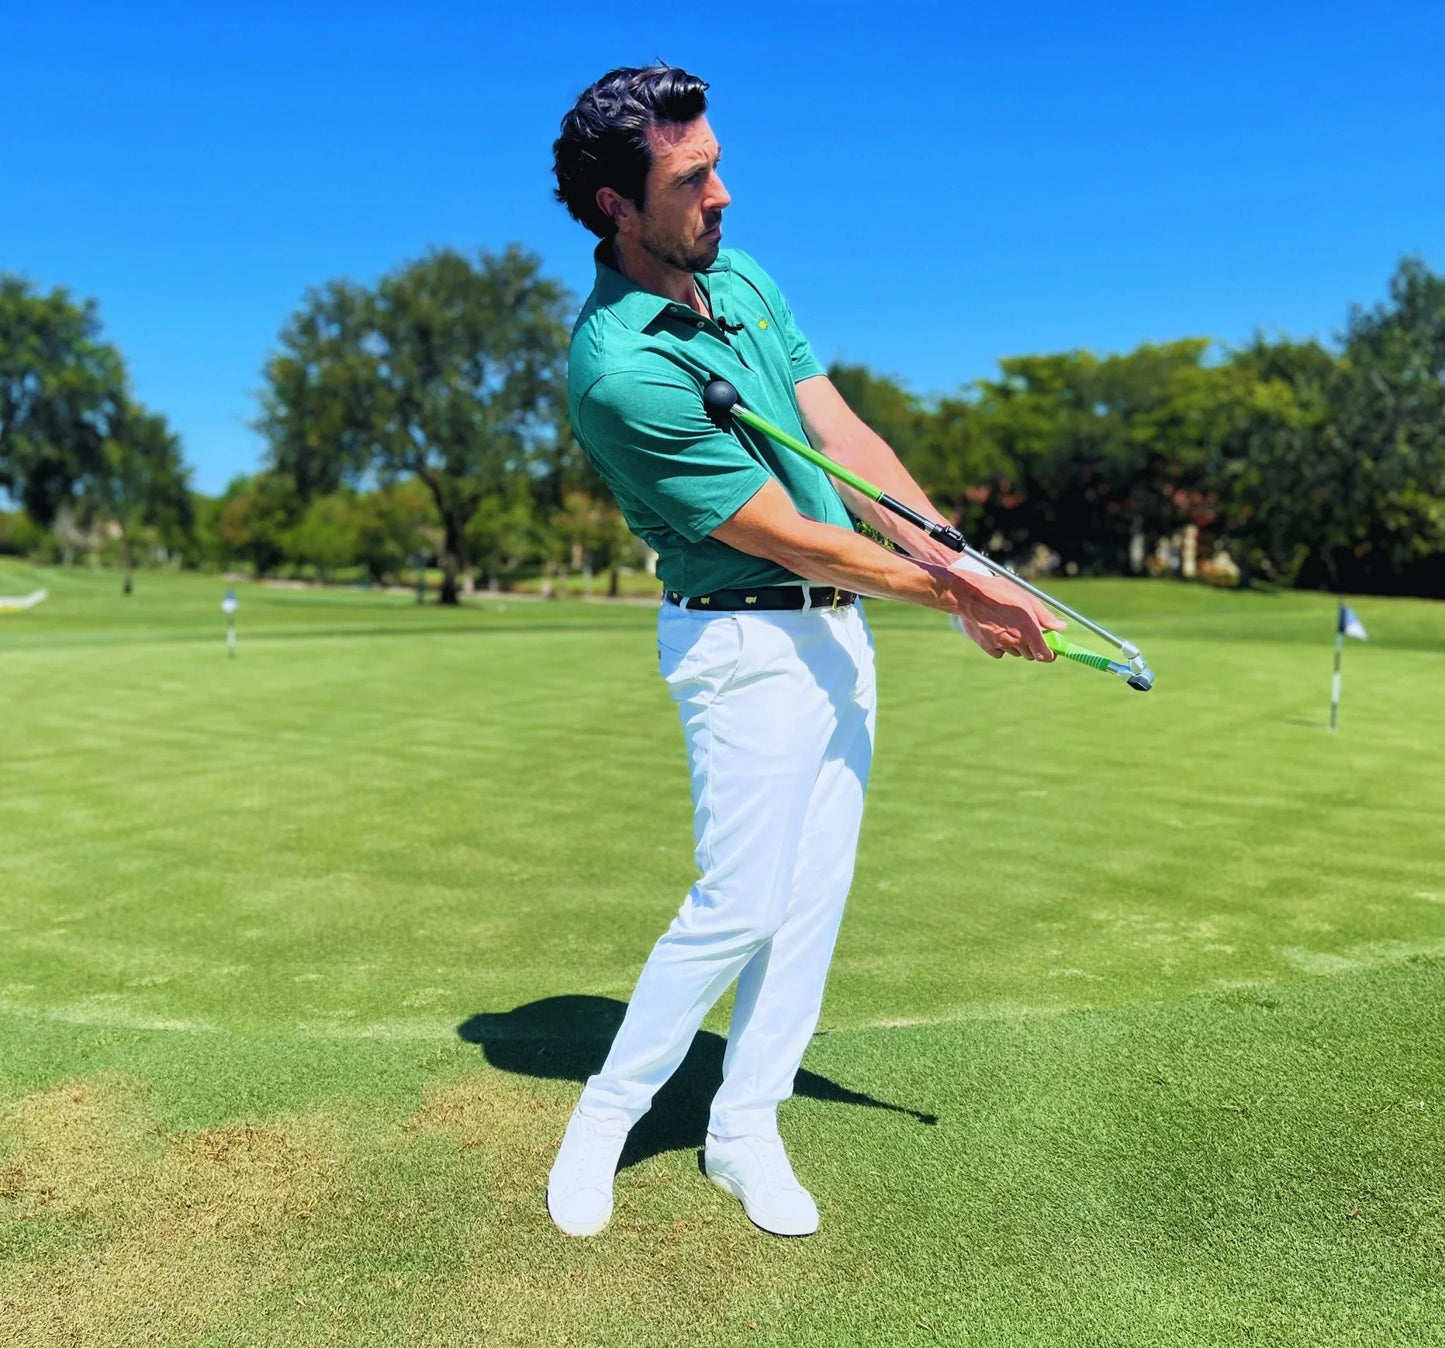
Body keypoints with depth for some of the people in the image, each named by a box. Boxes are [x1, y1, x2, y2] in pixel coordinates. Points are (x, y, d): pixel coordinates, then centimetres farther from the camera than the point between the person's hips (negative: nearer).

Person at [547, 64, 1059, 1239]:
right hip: (745, 644, -8)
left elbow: (844, 438, 4)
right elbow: (785, 536, -18)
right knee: (742, 904, -5)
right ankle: (604, 1119, 17)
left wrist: (962, 564, -6)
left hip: (839, 629, 8)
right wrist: (943, 591, -9)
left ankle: (744, 1129, 22)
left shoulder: (743, 278, 8)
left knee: (813, 895, 8)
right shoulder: (621, 370, -20)